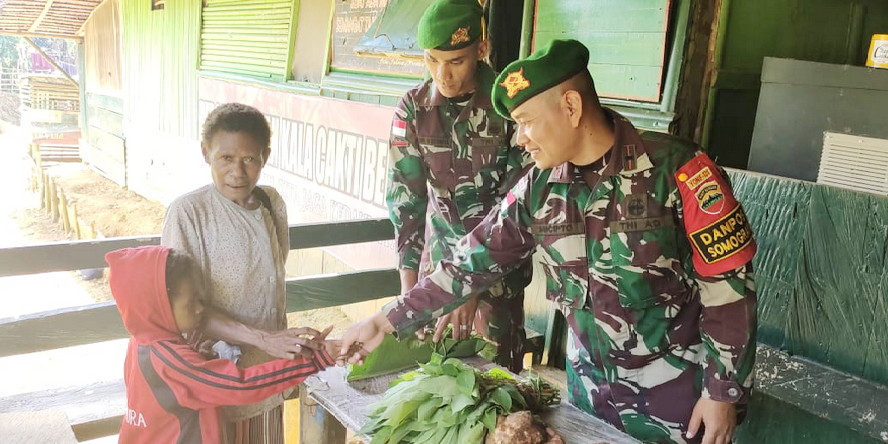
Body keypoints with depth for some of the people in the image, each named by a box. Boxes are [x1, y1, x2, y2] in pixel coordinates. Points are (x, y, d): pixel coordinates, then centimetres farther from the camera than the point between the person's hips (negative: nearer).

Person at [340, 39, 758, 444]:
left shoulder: (676, 171, -19)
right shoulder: (538, 188, -4)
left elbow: (728, 286, -15)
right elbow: (473, 261, 0)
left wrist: (723, 392, -11)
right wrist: (386, 321, -3)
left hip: (673, 391, -4)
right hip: (588, 383, 4)